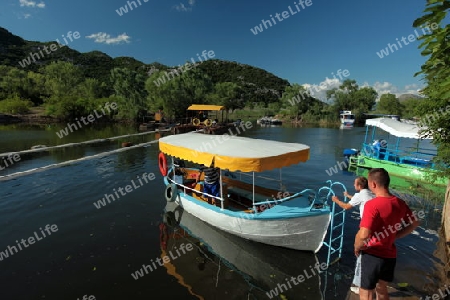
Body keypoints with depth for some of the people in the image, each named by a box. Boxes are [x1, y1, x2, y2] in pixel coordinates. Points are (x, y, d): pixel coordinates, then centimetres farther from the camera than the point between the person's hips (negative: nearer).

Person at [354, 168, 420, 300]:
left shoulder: (372, 204, -26)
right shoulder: (400, 203, -2)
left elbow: (363, 235, -32)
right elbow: (415, 223, 14)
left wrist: (357, 248, -12)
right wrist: (395, 236, 13)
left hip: (373, 255, -7)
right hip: (390, 254, 7)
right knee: (382, 289, 27)